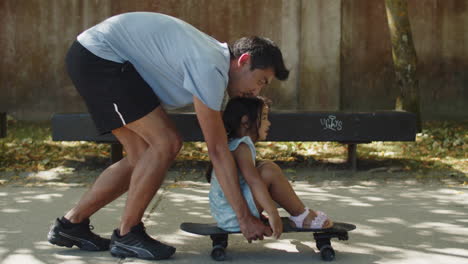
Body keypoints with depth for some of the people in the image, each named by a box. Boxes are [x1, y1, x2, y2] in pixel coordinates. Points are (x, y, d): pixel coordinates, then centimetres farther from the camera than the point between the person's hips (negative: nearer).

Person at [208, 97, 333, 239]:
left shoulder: (231, 145, 18)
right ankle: (302, 216, -8)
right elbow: (253, 180, -29)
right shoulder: (241, 147, -15)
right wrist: (273, 213, -34)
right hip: (233, 217, -11)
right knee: (269, 170, -19)